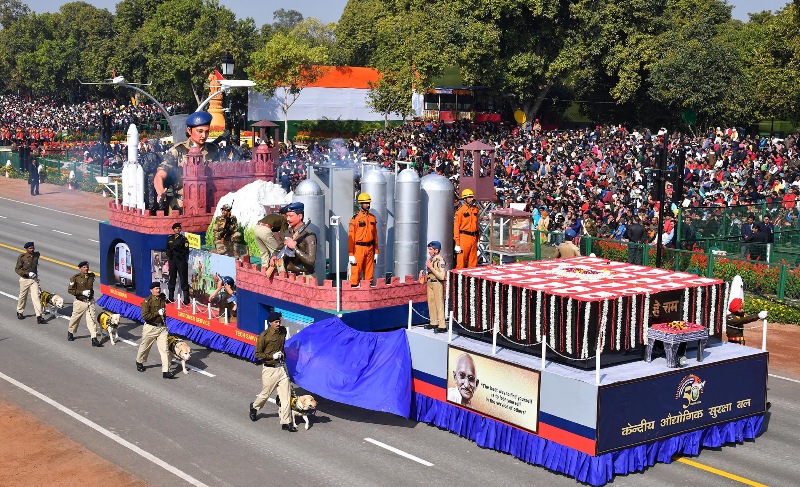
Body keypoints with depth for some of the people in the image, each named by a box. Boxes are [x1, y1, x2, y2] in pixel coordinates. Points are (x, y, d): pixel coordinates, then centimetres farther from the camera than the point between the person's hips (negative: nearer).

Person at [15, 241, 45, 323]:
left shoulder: (36, 255, -1)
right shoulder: (22, 257, -13)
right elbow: (17, 269, -12)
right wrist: (28, 273, -22)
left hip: (34, 279, 2)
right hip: (25, 279, -2)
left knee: (36, 297, -8)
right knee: (23, 297, 14)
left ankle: (39, 317, -13)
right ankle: (19, 312, 38)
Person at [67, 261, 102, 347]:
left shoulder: (92, 276, 4)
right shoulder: (75, 278, -11)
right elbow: (70, 290, -12)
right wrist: (82, 292, -19)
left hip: (90, 302, 3)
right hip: (80, 302, -3)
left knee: (92, 319, -6)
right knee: (75, 318, 14)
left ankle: (94, 339, -8)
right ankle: (70, 333, 42)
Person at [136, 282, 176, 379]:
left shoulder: (163, 298, 4)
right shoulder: (147, 301, -15)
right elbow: (145, 316, -23)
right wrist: (158, 313, -23)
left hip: (162, 327, 4)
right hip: (150, 328, -4)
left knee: (164, 349, -6)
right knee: (145, 347, 16)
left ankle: (166, 371, -6)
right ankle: (139, 362, 44)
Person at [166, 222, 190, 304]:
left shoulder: (183, 238, -1)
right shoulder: (170, 238, 12)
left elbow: (186, 250, -6)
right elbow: (167, 249, 20)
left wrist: (178, 249, -20)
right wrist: (169, 253, 1)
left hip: (181, 260, -4)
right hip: (172, 260, 4)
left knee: (183, 279, -5)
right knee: (172, 278, 9)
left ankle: (186, 299, -3)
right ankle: (171, 297, 19)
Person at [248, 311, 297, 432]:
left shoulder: (283, 331, 3)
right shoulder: (264, 335, -15)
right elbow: (257, 354, -11)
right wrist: (272, 356, -19)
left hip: (281, 368, 5)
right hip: (270, 369, -5)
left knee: (286, 395, -1)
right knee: (265, 394, 11)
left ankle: (286, 422, 4)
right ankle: (254, 407, 43)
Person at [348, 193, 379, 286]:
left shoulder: (373, 218, 10)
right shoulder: (355, 218, -6)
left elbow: (375, 235, 14)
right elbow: (351, 237, -7)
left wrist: (376, 252, 11)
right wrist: (351, 254, -12)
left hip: (370, 248, 5)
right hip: (358, 248, -5)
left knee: (369, 272, 8)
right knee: (356, 271, -4)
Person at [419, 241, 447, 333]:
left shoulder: (440, 260, -17)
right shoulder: (431, 259, 6)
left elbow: (441, 276, -24)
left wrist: (431, 267, -25)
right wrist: (423, 272, 4)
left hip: (437, 283, -8)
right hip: (429, 282, 8)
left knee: (439, 305, -6)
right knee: (431, 303, 15)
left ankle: (442, 326, -3)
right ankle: (434, 323, 26)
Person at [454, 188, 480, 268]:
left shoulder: (475, 209, 11)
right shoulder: (460, 210, -7)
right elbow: (456, 226, -9)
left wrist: (477, 239, 17)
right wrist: (457, 243, -13)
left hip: (473, 238, 6)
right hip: (464, 237, -6)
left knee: (473, 262, 10)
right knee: (461, 261, -5)